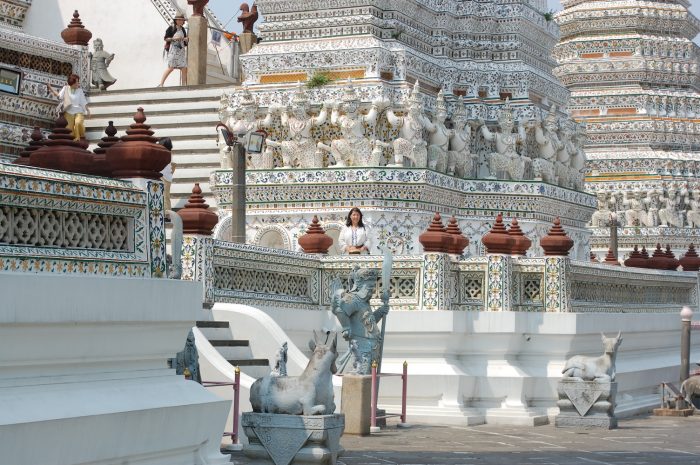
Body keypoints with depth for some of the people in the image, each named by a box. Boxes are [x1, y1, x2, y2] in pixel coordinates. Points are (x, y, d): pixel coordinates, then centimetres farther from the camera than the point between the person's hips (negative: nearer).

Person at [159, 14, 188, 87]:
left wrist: (186, 40, -3)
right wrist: (174, 38, -18)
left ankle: (183, 85, 1)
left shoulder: (183, 29, 14)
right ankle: (161, 84, -8)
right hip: (173, 50, -6)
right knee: (171, 67, -12)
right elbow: (166, 38, -5)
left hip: (181, 50, 6)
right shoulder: (171, 28, -2)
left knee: (184, 68, -3)